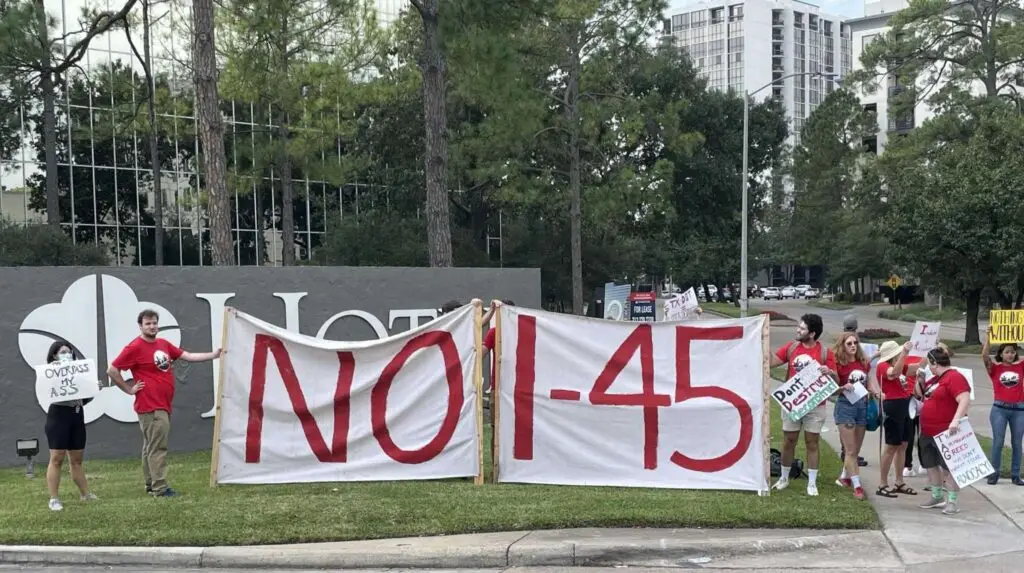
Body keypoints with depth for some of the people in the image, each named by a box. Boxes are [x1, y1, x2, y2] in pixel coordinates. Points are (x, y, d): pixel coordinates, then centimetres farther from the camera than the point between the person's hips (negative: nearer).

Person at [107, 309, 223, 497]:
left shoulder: (163, 343, 11)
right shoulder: (135, 347, -11)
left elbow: (187, 356, 15)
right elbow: (112, 370, -9)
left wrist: (213, 355, 9)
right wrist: (129, 389, -7)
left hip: (163, 405, 8)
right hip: (150, 406, -8)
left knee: (151, 446, 14)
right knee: (158, 447, -10)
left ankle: (151, 485, 21)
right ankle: (160, 488, -9)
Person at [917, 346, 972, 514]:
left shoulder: (954, 378, -17)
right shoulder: (935, 379, 14)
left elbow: (965, 400, -28)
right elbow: (920, 393, 26)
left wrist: (956, 420, -40)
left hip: (945, 433, -10)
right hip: (928, 432, 10)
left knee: (948, 467, -3)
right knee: (930, 464, 14)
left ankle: (953, 502, 3)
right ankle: (937, 497, 27)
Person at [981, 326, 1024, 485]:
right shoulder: (994, 368, 1)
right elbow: (984, 355, -13)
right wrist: (988, 336, -18)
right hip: (999, 409, -2)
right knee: (998, 442, -1)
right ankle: (994, 473, 7)